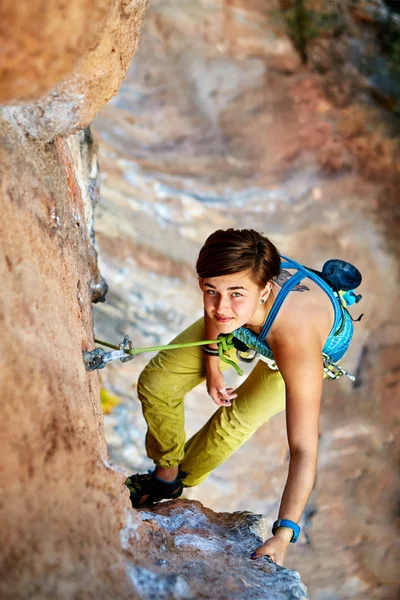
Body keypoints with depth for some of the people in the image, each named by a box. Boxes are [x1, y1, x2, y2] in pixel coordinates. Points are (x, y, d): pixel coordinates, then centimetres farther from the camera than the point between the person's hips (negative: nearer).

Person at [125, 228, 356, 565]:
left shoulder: (297, 341, -49)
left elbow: (304, 449, -46)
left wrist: (283, 536, -49)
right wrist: (211, 363, -8)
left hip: (323, 343, -4)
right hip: (250, 324, 4)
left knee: (237, 420, -13)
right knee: (156, 383, -3)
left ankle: (178, 482, 21)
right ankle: (165, 472, 26)